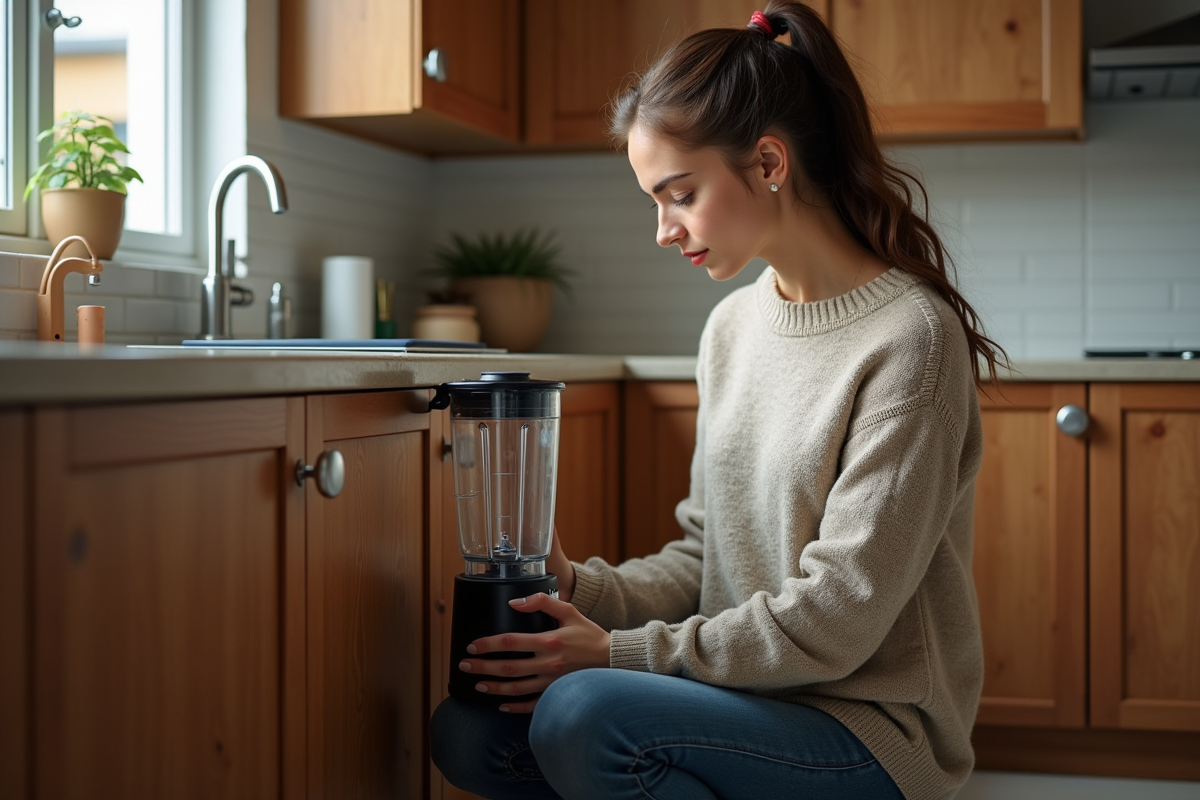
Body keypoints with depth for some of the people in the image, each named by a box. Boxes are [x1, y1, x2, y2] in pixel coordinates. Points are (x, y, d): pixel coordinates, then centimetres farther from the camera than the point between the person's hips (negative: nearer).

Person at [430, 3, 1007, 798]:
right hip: (746, 695, 8)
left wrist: (620, 653, -16)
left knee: (580, 714, -30)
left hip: (871, 731, -7)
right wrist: (584, 591, -5)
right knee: (467, 730, -7)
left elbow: (833, 622, -19)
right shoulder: (733, 325, 9)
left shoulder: (908, 338, -16)